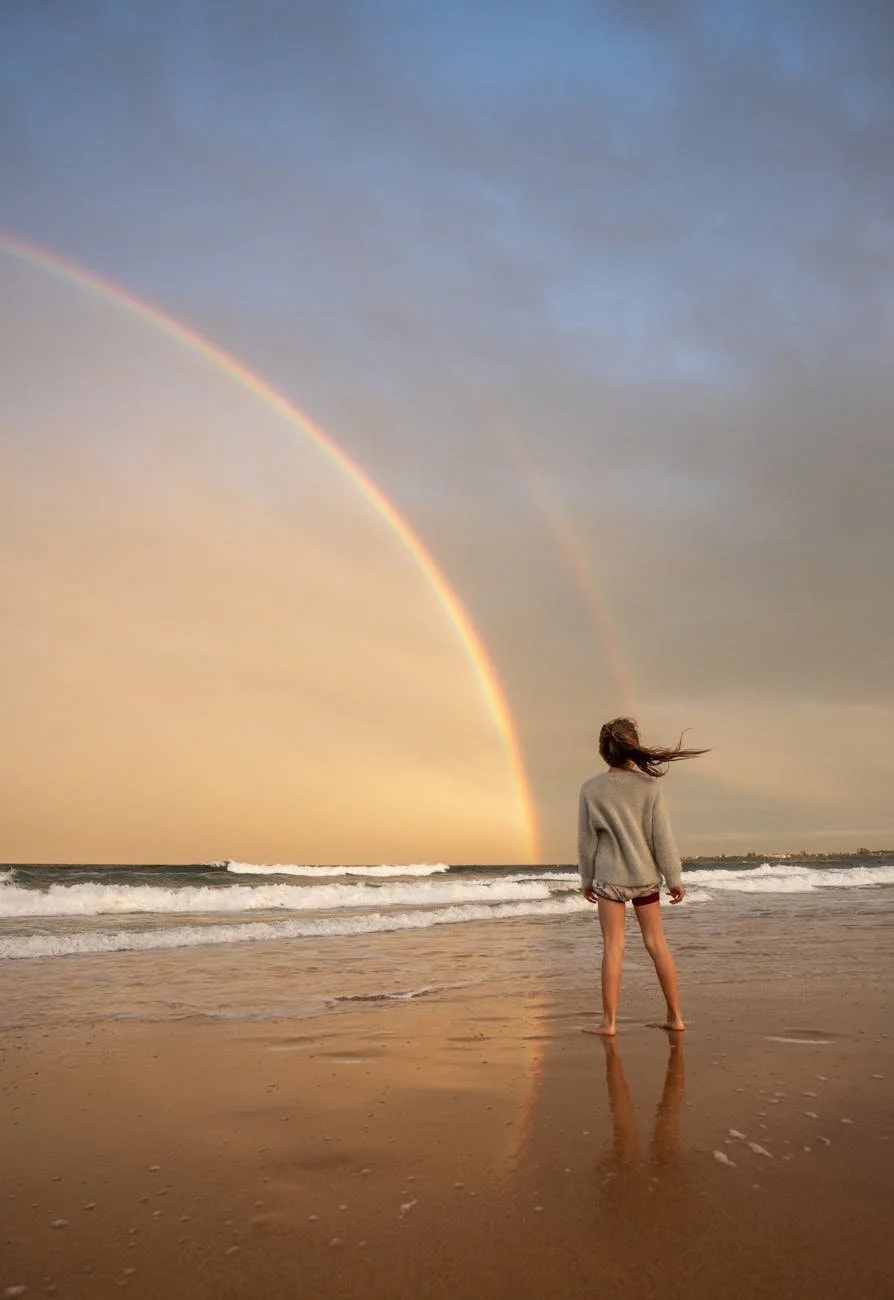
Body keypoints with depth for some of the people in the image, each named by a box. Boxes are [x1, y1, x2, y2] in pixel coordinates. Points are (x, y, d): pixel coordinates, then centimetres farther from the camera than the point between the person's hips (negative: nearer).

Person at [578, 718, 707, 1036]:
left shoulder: (591, 789, -8)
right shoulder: (649, 786, -8)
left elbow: (586, 840, -1)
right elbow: (662, 837, -6)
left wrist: (586, 879, 10)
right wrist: (674, 878, 3)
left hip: (609, 876, -1)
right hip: (645, 875, 2)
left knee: (613, 947, 2)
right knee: (656, 943, 11)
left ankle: (609, 1022, 3)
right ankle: (675, 1016, 19)